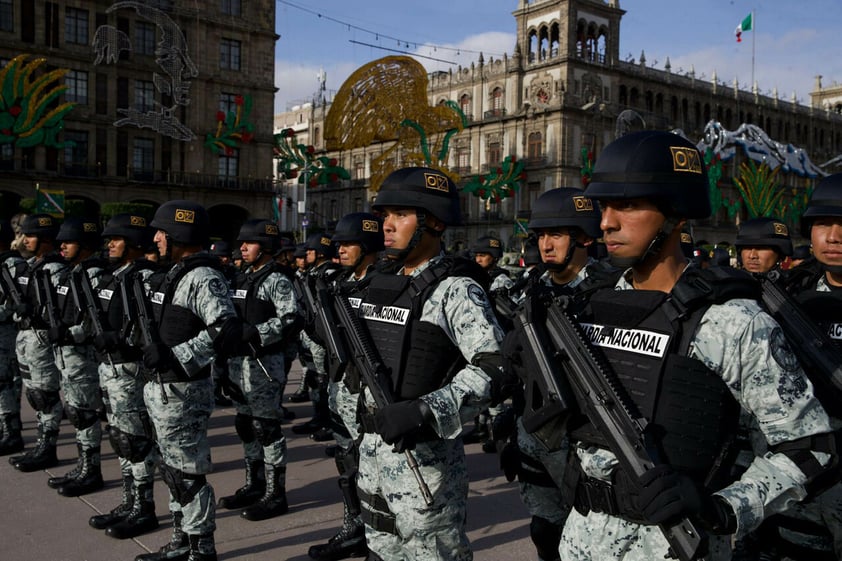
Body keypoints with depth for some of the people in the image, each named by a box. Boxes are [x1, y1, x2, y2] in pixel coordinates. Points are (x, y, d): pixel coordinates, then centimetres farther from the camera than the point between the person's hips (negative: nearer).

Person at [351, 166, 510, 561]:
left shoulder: (455, 289, -14)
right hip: (372, 446, 8)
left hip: (424, 454, -8)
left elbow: (497, 370, -24)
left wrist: (425, 411, -31)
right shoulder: (381, 284, 10)